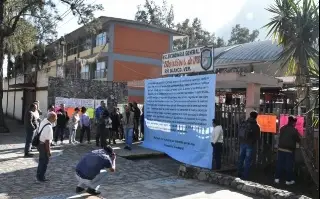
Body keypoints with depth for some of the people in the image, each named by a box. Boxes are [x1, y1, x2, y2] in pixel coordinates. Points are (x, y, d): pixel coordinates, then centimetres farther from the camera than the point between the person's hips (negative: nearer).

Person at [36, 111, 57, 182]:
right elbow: (47, 140, -26)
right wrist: (49, 151, -18)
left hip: (40, 143, 9)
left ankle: (39, 175, 40)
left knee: (42, 160, 24)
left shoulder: (44, 121, -4)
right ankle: (41, 177, 24)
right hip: (44, 145, -9)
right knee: (45, 161, 9)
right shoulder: (48, 127, -30)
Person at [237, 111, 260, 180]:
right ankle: (245, 176, 5)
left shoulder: (243, 123, 0)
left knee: (241, 158, 14)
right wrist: (253, 142, 12)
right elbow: (257, 137, -5)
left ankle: (239, 174, 22)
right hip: (250, 144, -4)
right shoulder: (256, 126, -10)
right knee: (247, 160, 3)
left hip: (242, 143, 4)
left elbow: (239, 133, 5)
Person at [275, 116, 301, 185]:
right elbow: (298, 140, -4)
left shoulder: (282, 128, 3)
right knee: (289, 165, 6)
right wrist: (298, 135, 14)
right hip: (289, 150, -4)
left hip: (281, 149, 5)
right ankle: (288, 180, 12)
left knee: (279, 164, 11)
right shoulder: (294, 130, -12)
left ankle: (277, 178, 16)